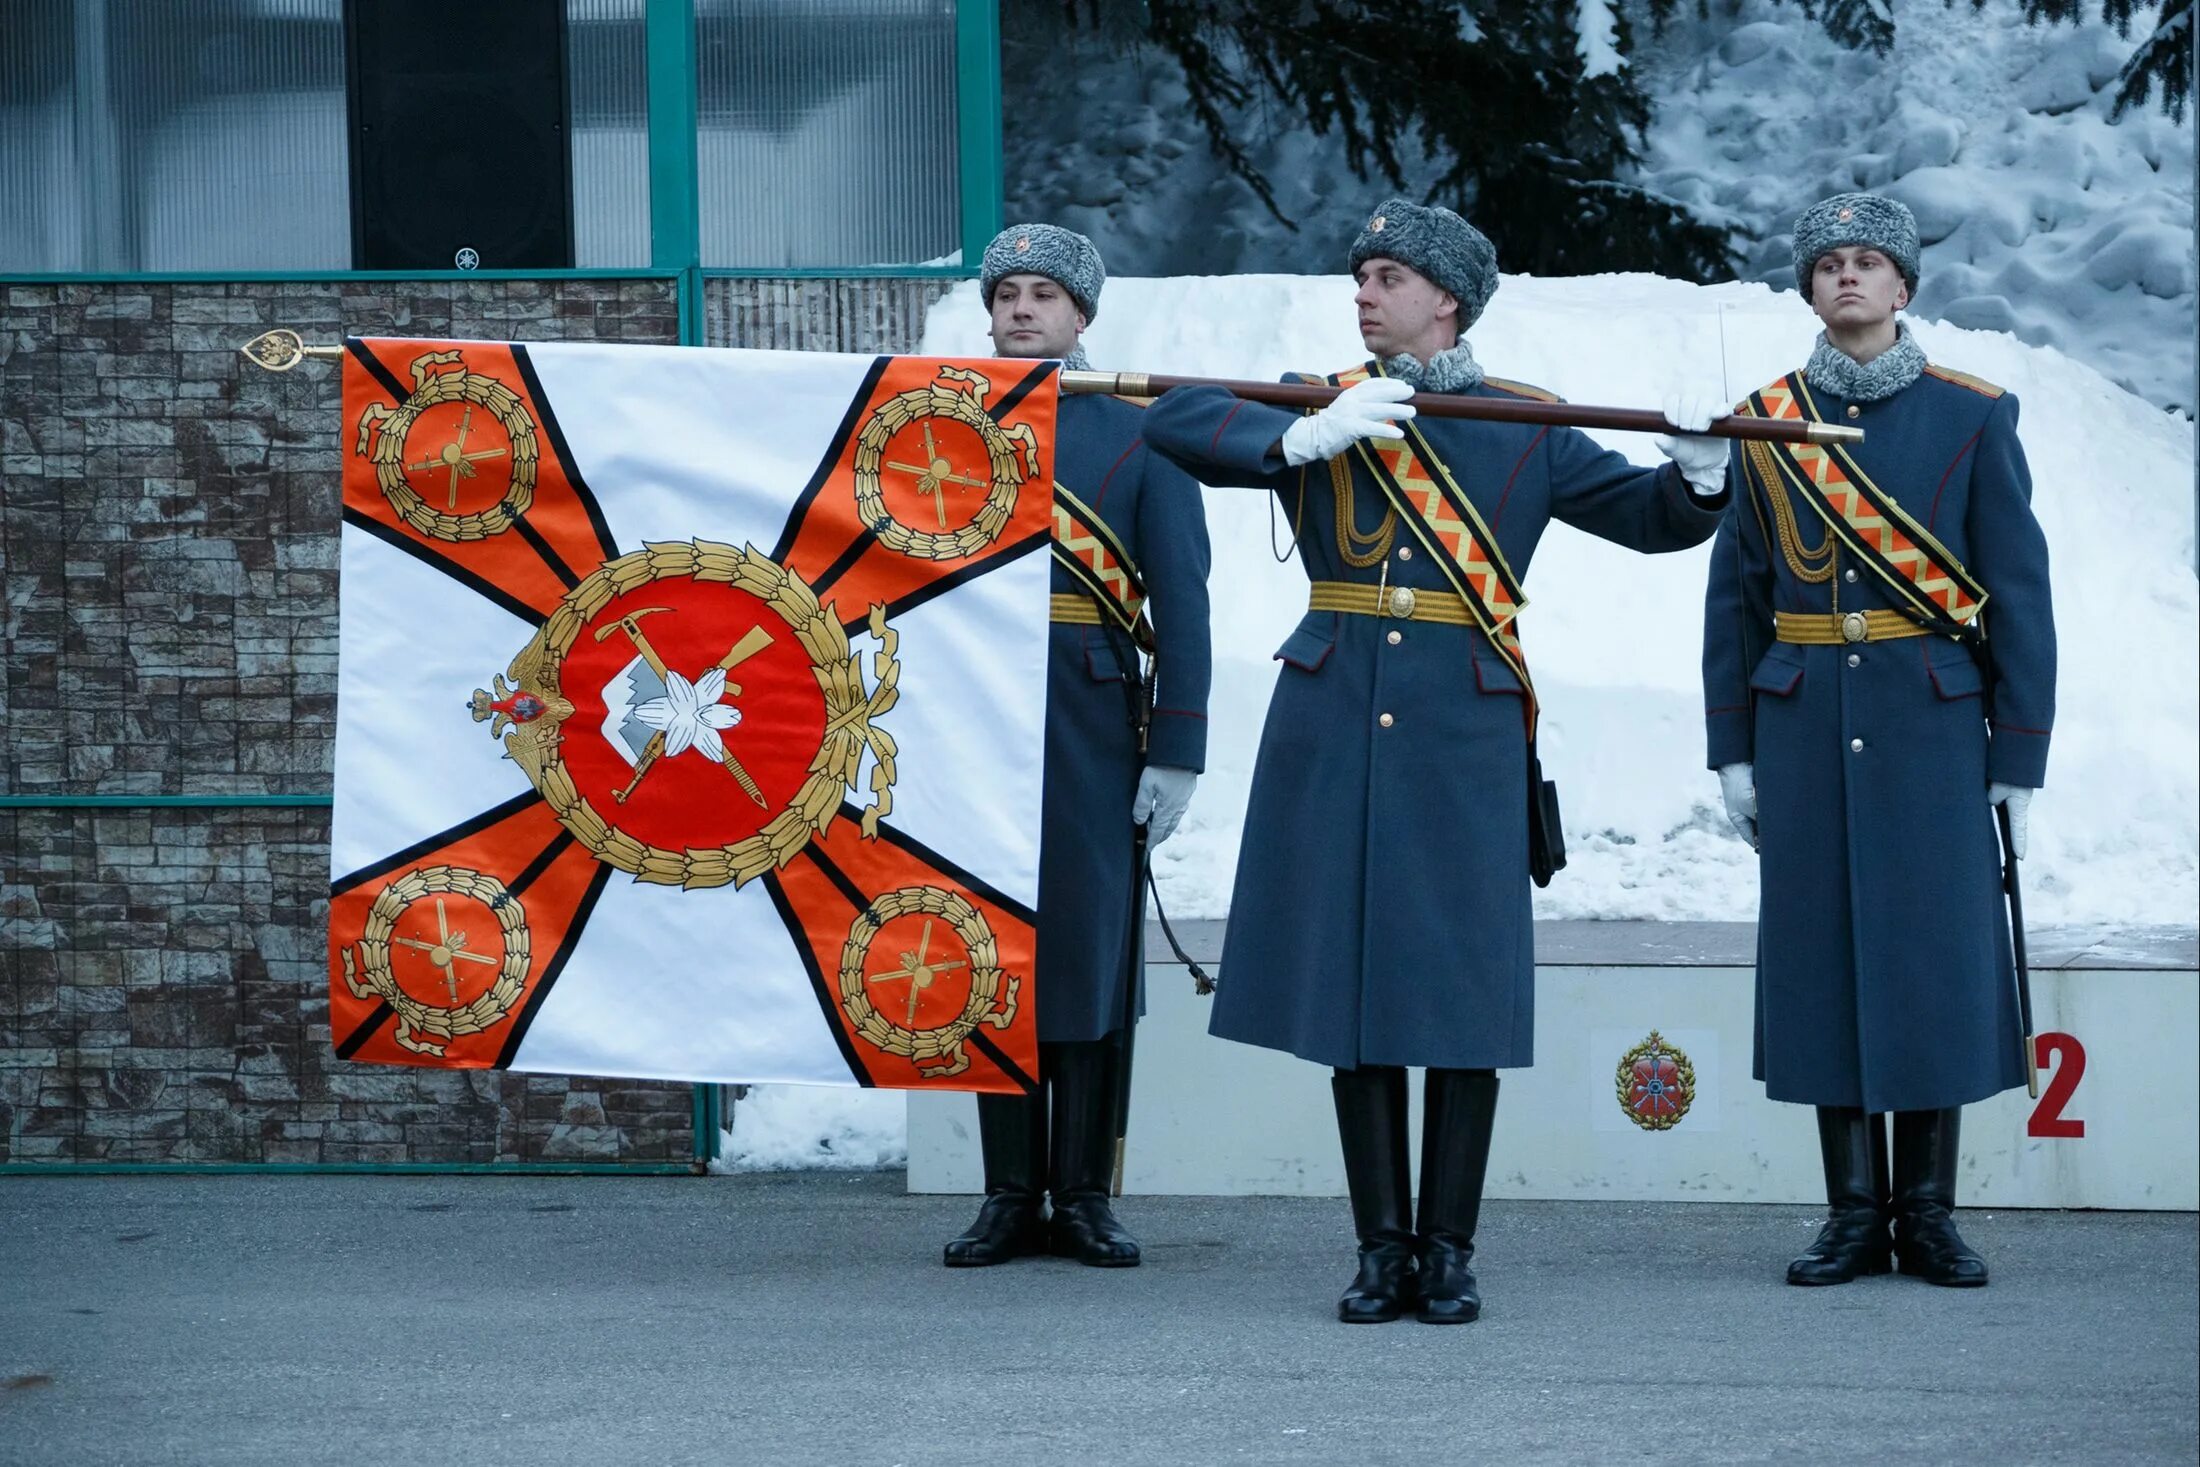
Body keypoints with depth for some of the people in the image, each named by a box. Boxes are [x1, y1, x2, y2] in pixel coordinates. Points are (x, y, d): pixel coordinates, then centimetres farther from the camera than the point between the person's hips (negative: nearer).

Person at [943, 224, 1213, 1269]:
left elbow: (1180, 597, 1)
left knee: (1091, 948, 0)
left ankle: (1083, 1195, 7)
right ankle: (1011, 1194, 9)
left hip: (1093, 724, -1)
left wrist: (1178, 750, -6)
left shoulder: (1141, 432, 6)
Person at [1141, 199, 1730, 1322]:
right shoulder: (1316, 408, 9)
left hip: (1464, 733, -1)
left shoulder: (1525, 430, 9)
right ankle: (1383, 1248, 10)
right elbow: (1173, 421, -5)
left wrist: (1699, 467, -11)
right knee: (1351, 977, 2)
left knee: (1464, 988, -2)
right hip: (1334, 728, 1)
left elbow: (1657, 519, 11)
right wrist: (1307, 437, -18)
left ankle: (1449, 1249, 7)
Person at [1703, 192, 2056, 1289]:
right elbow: (1734, 593, 8)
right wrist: (1732, 750, 3)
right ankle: (1855, 1212, 9)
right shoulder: (1768, 424, 6)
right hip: (1805, 727, 2)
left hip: (1933, 726, -1)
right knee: (1824, 953, 2)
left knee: (1935, 955, -1)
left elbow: (2018, 593, 1)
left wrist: (2019, 757, -4)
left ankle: (1928, 1214, 8)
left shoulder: (1972, 416, 1)